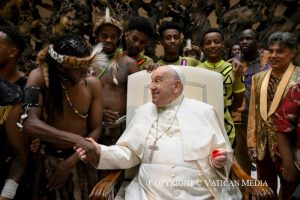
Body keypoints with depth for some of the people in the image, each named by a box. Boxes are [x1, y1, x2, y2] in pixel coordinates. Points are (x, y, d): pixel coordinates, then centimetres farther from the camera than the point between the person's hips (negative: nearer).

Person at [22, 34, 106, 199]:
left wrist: (70, 162, -14)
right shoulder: (40, 77, -18)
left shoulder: (93, 84, -12)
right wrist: (76, 140, -37)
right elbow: (29, 123, -29)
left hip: (79, 161, 2)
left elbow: (95, 129, -7)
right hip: (47, 159, -1)